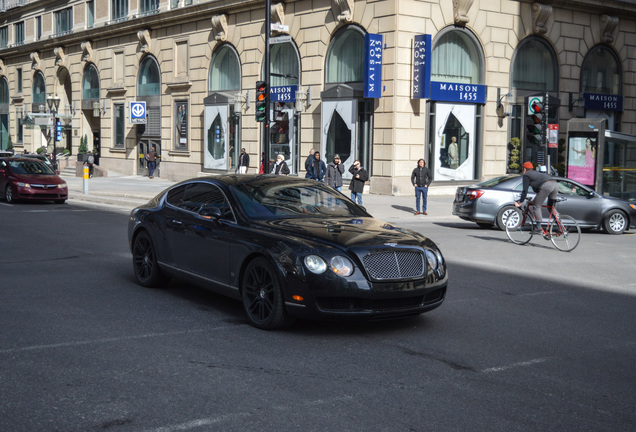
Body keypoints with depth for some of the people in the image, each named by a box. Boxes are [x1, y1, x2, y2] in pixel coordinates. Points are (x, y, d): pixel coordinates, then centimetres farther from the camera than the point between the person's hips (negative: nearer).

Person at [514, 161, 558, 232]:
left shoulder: (526, 175, 16)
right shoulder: (536, 173, 39)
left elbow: (525, 190, 10)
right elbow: (538, 189, 43)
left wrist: (520, 202, 15)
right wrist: (535, 200, 49)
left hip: (546, 185, -8)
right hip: (555, 185, 8)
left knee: (536, 206, 1)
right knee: (551, 206, 23)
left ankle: (538, 227, -9)